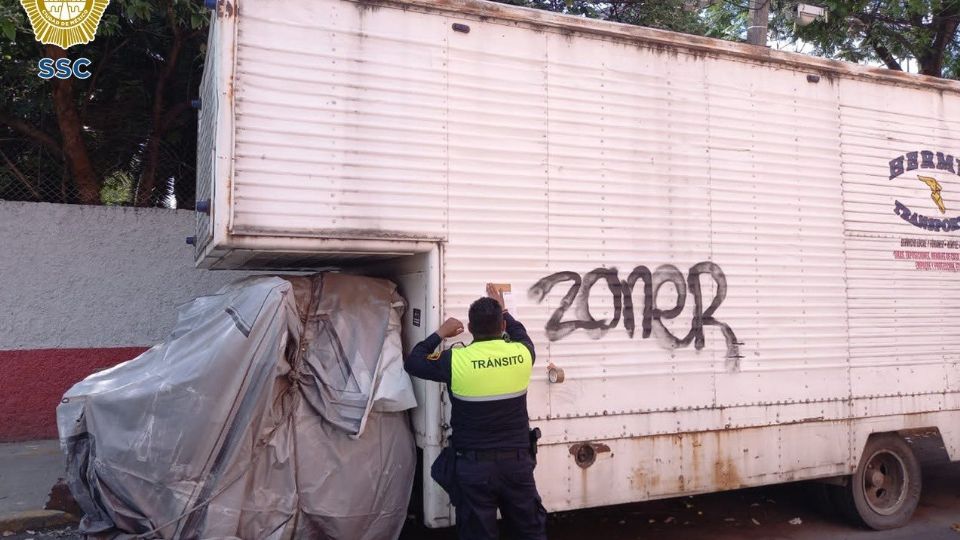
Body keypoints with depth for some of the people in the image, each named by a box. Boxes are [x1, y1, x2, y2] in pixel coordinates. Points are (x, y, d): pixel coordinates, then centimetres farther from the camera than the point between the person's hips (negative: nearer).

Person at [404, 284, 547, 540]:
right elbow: (521, 333, 20)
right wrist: (503, 310, 33)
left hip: (473, 466, -2)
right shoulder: (522, 354, -6)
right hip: (517, 462, 3)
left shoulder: (456, 360, -14)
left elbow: (412, 362, 3)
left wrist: (440, 334, 12)